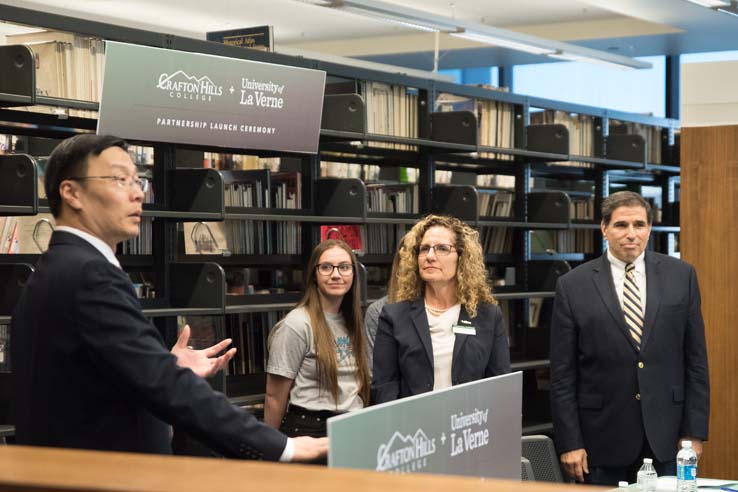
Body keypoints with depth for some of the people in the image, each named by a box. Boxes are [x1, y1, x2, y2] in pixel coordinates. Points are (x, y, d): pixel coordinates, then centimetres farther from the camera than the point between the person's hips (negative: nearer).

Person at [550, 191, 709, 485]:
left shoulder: (681, 276, 4)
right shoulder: (573, 286, -1)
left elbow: (696, 360, 5)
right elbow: (563, 375, -1)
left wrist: (695, 431, 0)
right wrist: (569, 444, -5)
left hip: (667, 439, 1)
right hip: (603, 441, -1)